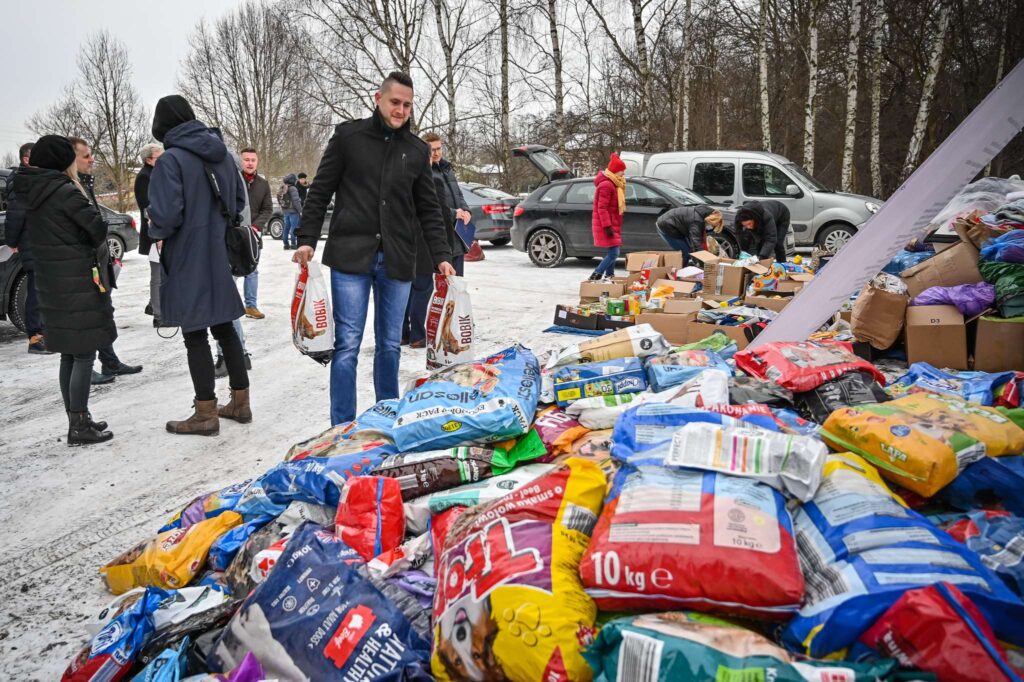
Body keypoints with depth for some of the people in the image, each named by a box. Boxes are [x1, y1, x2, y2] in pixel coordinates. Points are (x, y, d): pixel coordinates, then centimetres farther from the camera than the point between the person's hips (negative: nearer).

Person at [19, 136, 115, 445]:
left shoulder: (31, 195, 9)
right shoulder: (66, 192, -15)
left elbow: (41, 236, 14)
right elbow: (98, 229, -13)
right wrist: (81, 194, 0)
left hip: (51, 284, 8)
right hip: (79, 283, -8)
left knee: (69, 355, 14)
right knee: (83, 356, -3)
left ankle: (77, 420, 22)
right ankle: (79, 427, -1)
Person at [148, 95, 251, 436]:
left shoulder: (171, 160, -15)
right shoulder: (222, 154, 6)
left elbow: (166, 217, -22)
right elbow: (239, 201, 16)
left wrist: (154, 228, -1)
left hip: (189, 260, -6)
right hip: (221, 257, 7)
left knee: (195, 334, 2)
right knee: (224, 327, 15)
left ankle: (206, 414, 9)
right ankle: (240, 403, 22)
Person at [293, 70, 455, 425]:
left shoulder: (418, 150, 12)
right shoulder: (348, 135, 3)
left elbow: (428, 210, 13)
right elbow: (319, 193, 6)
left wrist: (441, 256, 5)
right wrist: (306, 240, -2)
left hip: (397, 262, 3)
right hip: (350, 257, -3)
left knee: (390, 345, 9)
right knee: (347, 345, -4)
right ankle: (342, 426, 2)